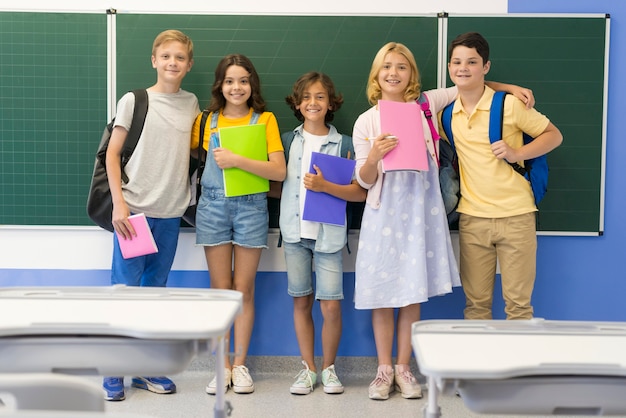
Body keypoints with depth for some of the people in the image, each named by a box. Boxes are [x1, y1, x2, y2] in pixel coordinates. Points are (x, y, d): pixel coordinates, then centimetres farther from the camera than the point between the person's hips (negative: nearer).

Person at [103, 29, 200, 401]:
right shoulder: (134, 100, -1)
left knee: (155, 291, 10)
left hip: (171, 214, 3)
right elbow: (112, 153, -2)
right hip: (134, 211, -3)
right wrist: (118, 202, -11)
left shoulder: (192, 104, 8)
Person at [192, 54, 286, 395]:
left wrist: (238, 161, -19)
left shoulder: (265, 120, 0)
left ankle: (240, 364, 14)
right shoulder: (206, 121, 6)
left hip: (250, 207, -1)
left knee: (244, 289, 4)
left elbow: (280, 171, -10)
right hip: (213, 206, 2)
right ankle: (223, 366, 13)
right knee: (220, 288, 5)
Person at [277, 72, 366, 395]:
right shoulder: (288, 141, 9)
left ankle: (329, 368, 16)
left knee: (331, 306, -5)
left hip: (329, 233, -2)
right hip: (295, 231, 3)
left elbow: (360, 192, -6)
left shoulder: (343, 144, 0)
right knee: (301, 302, 8)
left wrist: (325, 186, -17)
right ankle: (308, 368, 20)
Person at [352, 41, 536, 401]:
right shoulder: (366, 122, 1)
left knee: (414, 293, 5)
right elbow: (364, 181, 1)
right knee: (383, 295, 2)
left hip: (420, 210, 1)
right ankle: (384, 369, 16)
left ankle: (403, 368, 18)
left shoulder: (427, 104, 4)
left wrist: (509, 86, 6)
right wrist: (374, 157, -19)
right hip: (385, 212, -1)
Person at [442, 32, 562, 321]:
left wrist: (517, 153, -14)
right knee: (475, 303, 9)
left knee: (518, 304, 3)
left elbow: (554, 135, 0)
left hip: (515, 216, -3)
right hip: (472, 218, 4)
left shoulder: (509, 104, -7)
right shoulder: (448, 115, 6)